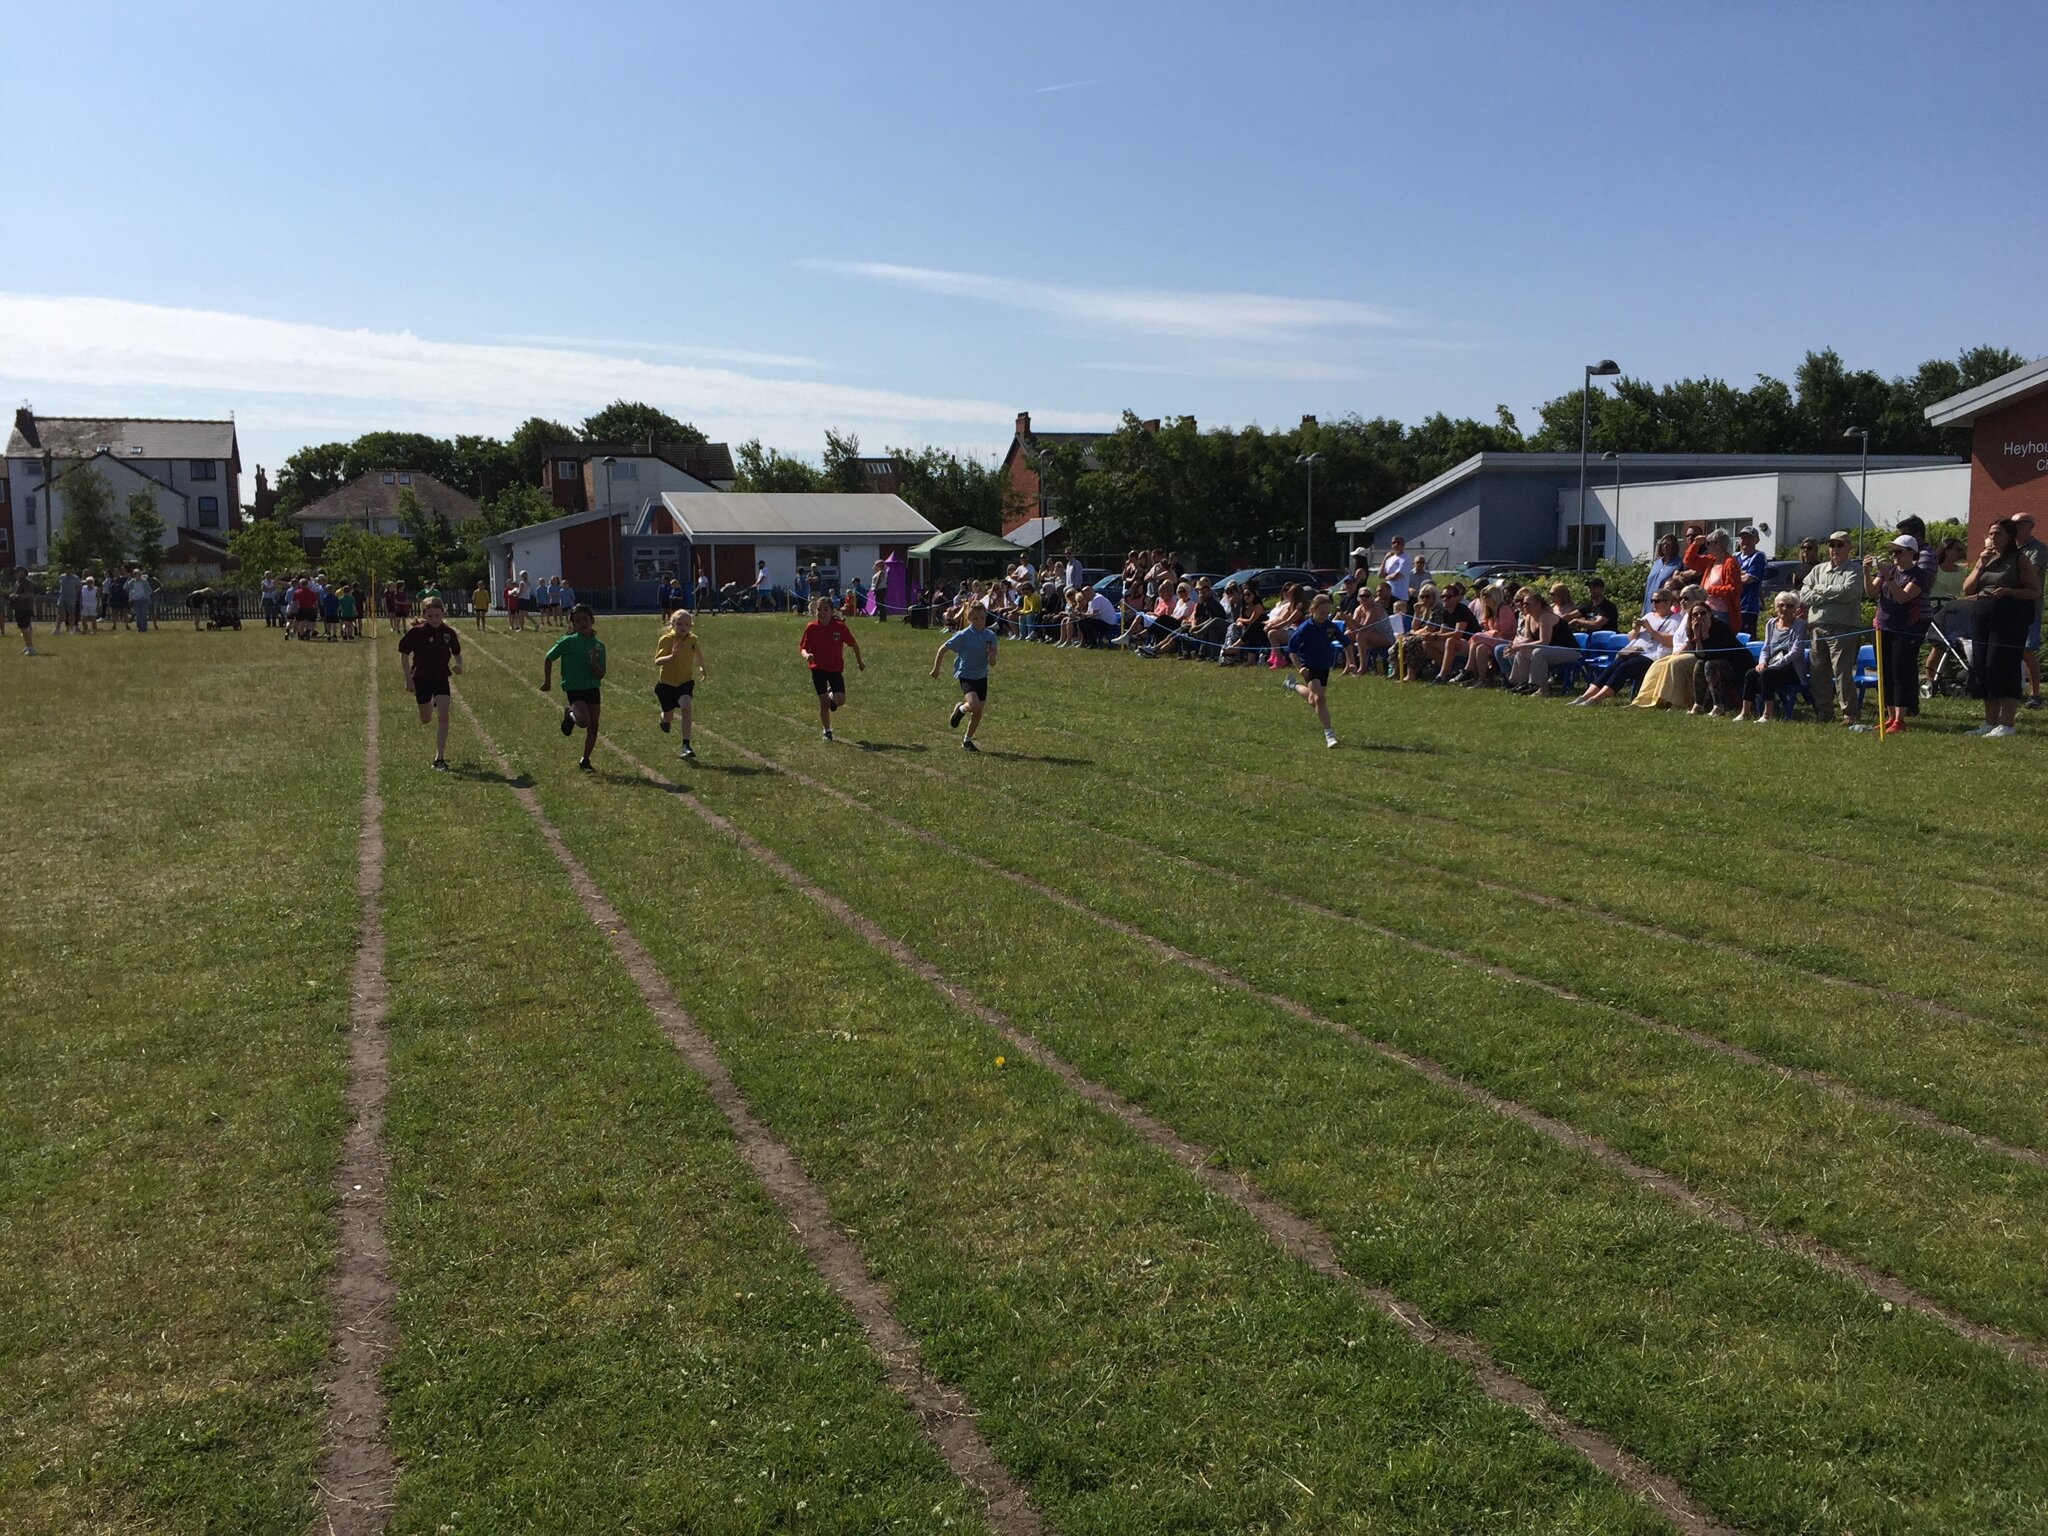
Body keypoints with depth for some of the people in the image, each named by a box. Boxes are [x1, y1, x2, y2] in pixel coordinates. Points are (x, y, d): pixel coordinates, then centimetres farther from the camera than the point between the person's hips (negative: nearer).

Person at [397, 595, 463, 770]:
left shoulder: (449, 632, -5)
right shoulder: (416, 632, -13)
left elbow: (457, 653, 9)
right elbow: (404, 653, -7)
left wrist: (459, 665, -12)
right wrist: (408, 679, -12)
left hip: (441, 678, 1)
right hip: (421, 679, -1)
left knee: (443, 717, -13)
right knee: (426, 719, 13)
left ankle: (439, 758, -9)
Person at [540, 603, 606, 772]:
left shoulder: (599, 645, 2)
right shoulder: (568, 642, -8)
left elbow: (600, 675, -2)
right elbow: (548, 658, 4)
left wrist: (593, 662, -21)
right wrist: (547, 681, 7)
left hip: (593, 688, 4)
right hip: (574, 688, -4)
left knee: (593, 726, 4)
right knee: (584, 720, -24)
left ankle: (585, 761, 20)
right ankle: (569, 714, 12)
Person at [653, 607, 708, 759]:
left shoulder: (693, 639, -7)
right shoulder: (666, 640, -19)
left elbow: (698, 651, 17)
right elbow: (657, 661, -28)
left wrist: (702, 667, 26)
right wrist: (671, 656, -44)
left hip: (686, 681, 1)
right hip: (667, 682, -1)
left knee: (685, 707, -25)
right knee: (668, 714, 13)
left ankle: (686, 746, -25)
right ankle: (664, 718, 55)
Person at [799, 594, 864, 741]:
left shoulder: (840, 627, -9)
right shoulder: (811, 627, -8)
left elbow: (853, 643, 5)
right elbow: (802, 647, -4)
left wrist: (859, 661, 13)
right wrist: (806, 655, -27)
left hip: (836, 668, 0)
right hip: (818, 668, 0)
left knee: (840, 700, -12)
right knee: (823, 702, -3)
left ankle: (832, 695, 26)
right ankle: (827, 731, 16)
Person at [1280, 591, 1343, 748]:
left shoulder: (1331, 626, -6)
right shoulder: (1305, 628, -16)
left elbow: (1345, 642, 9)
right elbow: (1291, 648, -11)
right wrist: (1299, 668, -18)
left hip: (1324, 667, 5)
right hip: (1309, 667, -5)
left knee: (1314, 700, 15)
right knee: (1319, 698, -19)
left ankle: (1293, 686, 44)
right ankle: (1329, 733, -14)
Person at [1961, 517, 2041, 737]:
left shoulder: (2019, 559, -3)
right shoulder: (1986, 558, 15)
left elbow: (2035, 591, -6)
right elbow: (1967, 590, 9)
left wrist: (2009, 591, -21)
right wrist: (1980, 565, -2)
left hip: (2010, 621, -7)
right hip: (1984, 620, 7)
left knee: (2004, 670, -10)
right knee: (1982, 669, 7)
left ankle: (2007, 724, -8)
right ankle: (1990, 722, 15)